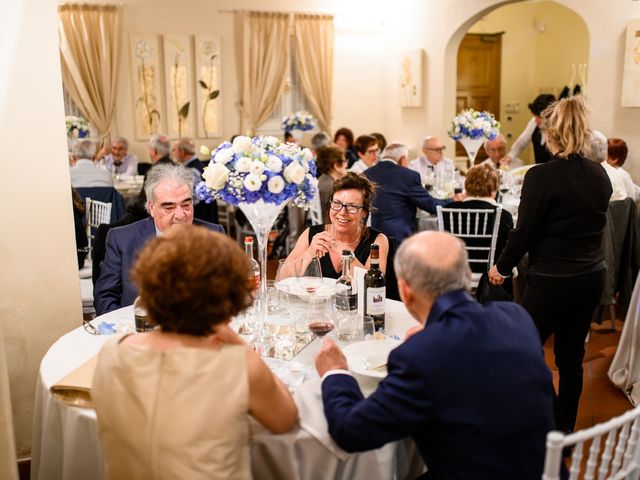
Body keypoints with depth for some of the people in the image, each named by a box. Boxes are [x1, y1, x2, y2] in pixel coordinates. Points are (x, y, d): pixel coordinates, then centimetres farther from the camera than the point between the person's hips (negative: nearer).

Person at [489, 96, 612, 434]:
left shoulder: (542, 176, -18)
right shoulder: (599, 175, 2)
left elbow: (524, 231, -14)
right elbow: (596, 223, 14)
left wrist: (502, 267, -1)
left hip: (552, 280, -7)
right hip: (592, 276, 7)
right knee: (571, 358, 16)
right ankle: (564, 431, 29)